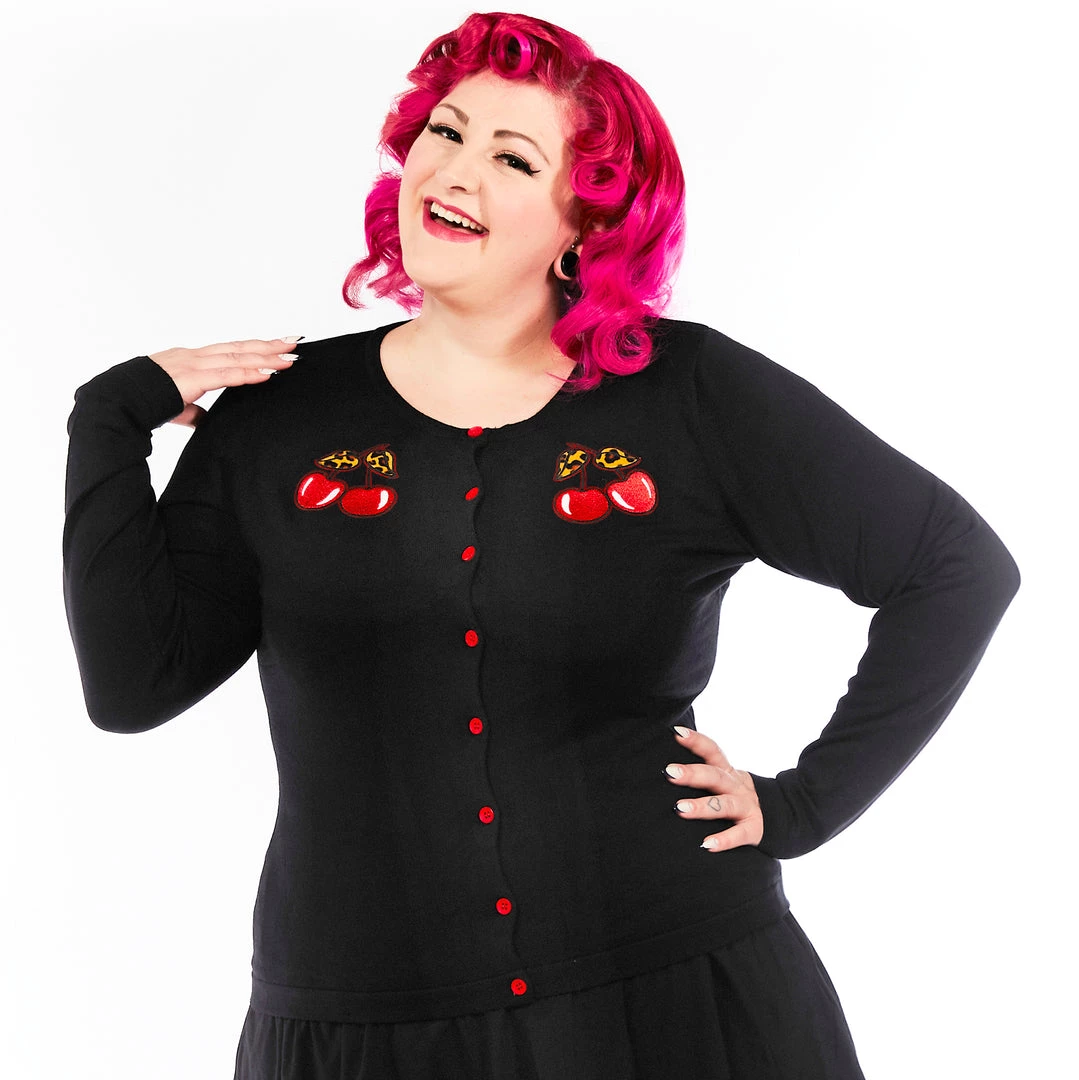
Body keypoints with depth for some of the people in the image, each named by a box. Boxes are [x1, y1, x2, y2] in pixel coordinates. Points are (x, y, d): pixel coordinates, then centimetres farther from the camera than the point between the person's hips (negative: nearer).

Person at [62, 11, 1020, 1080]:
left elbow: (959, 568, 1)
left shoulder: (691, 397, -2)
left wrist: (805, 803, -4)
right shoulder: (284, 414, 3)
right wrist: (112, 416, -5)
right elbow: (133, 682, -2)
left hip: (677, 992, -1)